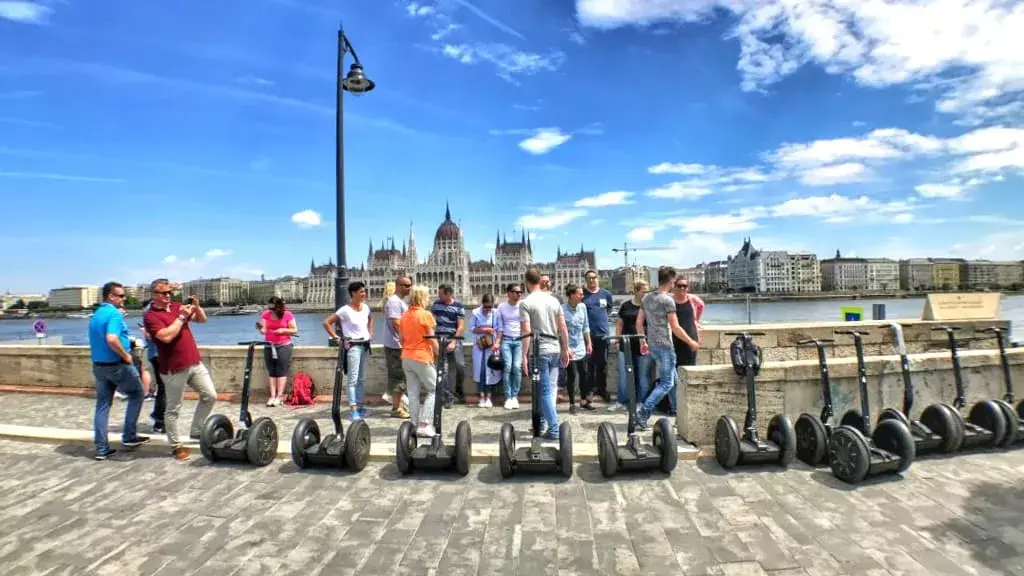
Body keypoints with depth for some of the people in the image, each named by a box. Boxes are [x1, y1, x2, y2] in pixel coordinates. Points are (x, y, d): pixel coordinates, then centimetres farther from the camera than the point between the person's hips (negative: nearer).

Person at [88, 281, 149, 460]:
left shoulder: (96, 315, 12)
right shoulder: (114, 313, -17)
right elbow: (111, 339, -30)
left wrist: (127, 340, 16)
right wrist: (126, 355, -18)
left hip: (98, 365, 8)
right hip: (117, 365, -8)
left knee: (102, 405, 10)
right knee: (137, 395, 11)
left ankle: (101, 449, 13)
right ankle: (129, 436, 12)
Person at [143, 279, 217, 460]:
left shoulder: (177, 306, 9)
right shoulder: (150, 316, -10)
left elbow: (202, 319, 15)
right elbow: (166, 336, -24)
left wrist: (196, 306, -4)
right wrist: (181, 317, -17)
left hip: (195, 363, 6)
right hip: (174, 369, -6)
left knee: (210, 396, 10)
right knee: (173, 409, 6)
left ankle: (196, 431, 25)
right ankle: (175, 445, 18)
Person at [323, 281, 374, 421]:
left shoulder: (366, 307, 5)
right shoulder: (345, 310, -14)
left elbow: (370, 319, 27)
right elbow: (326, 322, -13)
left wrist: (370, 333, 15)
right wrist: (336, 338, -15)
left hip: (365, 345, 7)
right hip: (353, 346, -7)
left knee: (362, 378, 13)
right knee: (353, 378, -9)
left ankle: (359, 405, 23)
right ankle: (353, 409, -8)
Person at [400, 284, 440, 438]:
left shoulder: (404, 315, 9)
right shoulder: (425, 315, -10)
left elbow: (401, 337, 13)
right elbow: (432, 340, -10)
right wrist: (438, 355, 0)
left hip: (406, 358, 7)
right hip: (422, 358, -7)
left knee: (413, 393, 11)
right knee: (434, 390, 4)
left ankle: (414, 425, 15)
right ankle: (424, 425, -3)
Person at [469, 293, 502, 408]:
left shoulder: (496, 313, -3)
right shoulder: (475, 313, -2)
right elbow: (471, 328, -1)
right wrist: (484, 330, -14)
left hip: (491, 345, 0)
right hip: (479, 345, 0)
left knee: (491, 370, 0)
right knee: (480, 370, -1)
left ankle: (488, 397, 9)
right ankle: (482, 397, 7)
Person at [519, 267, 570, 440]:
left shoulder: (525, 303, -7)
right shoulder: (554, 300, 8)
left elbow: (527, 332, -14)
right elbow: (563, 329, 8)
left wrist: (524, 356, -11)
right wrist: (566, 350, 15)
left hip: (539, 351, -5)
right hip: (555, 350, 5)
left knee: (545, 391, 1)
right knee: (551, 388, 15)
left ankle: (554, 429, 0)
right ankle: (542, 422, 22)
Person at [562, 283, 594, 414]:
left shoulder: (582, 307, 2)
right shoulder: (563, 310, -17)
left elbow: (586, 327, 12)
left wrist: (589, 343, 12)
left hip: (581, 348, 6)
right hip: (569, 349, -6)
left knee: (584, 374, 11)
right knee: (572, 375, 0)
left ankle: (584, 401, 26)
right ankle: (572, 404, 14)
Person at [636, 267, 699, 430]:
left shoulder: (646, 298, 9)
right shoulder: (667, 300, -14)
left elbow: (639, 322, 12)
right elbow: (675, 327, -14)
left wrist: (643, 341, 20)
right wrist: (691, 342, -3)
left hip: (652, 345, 8)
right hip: (665, 346, -8)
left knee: (673, 379, 18)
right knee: (667, 383, -3)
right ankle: (643, 411, -10)